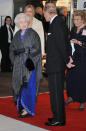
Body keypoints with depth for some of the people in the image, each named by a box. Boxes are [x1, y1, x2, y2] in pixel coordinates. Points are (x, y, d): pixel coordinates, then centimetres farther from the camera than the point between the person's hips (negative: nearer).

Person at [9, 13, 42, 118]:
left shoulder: (33, 34, -4)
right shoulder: (17, 35, 13)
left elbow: (36, 49, -10)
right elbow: (12, 48, 18)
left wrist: (24, 50, -15)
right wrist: (14, 59, 4)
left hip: (29, 64, -6)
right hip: (19, 65, 6)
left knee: (28, 86, -9)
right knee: (20, 85, 5)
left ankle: (28, 109, -6)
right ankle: (22, 106, 15)